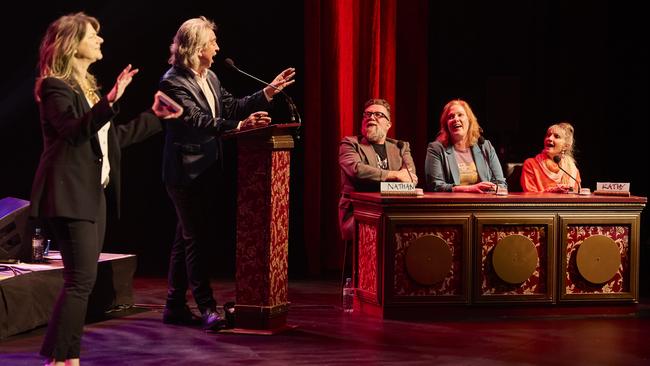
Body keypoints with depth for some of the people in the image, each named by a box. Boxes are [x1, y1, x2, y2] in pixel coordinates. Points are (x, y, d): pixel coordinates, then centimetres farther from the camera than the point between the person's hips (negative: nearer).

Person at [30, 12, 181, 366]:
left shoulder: (87, 85, 20)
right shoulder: (55, 86, -9)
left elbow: (111, 137, 25)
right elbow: (73, 130, -26)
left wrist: (154, 117, 29)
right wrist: (110, 101, -37)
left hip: (93, 195, 10)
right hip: (69, 197, -9)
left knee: (81, 281, 9)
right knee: (81, 280, -12)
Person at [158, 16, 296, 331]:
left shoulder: (210, 78, 11)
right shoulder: (172, 81, -14)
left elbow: (232, 107, 14)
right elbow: (197, 120, -25)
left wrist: (269, 92, 9)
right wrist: (239, 125, -35)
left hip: (206, 171, 9)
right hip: (185, 172, -8)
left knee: (187, 238, 12)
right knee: (196, 239, -7)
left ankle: (175, 307, 19)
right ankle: (207, 308, -4)